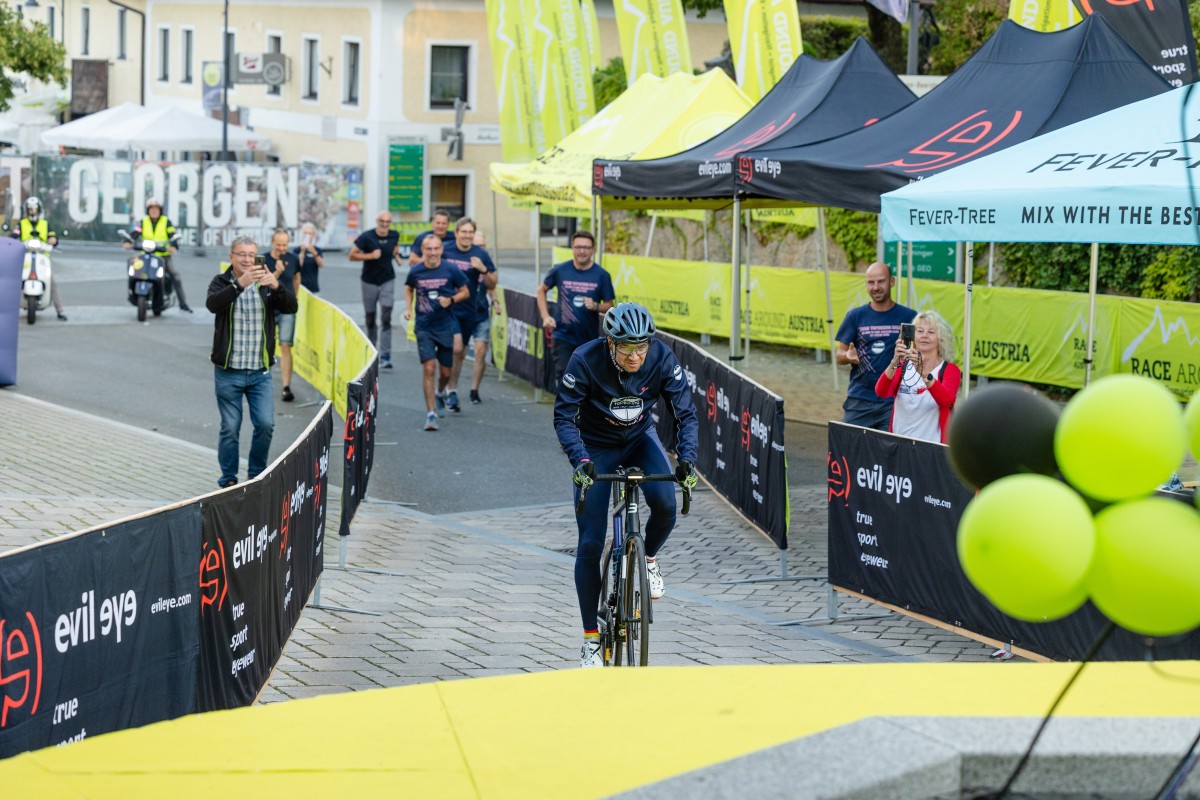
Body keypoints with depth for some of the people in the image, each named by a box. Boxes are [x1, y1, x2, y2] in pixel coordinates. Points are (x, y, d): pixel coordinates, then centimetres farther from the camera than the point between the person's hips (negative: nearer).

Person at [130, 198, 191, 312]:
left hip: (163, 255, -1)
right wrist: (128, 242, -22)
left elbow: (173, 235, -5)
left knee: (175, 276, -15)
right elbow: (135, 233, -1)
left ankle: (183, 303, -11)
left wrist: (174, 246, -26)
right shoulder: (143, 222, 10)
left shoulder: (166, 221, 5)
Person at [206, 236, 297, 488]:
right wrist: (240, 284, -38)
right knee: (230, 428, 3)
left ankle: (257, 474, 15)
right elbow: (213, 304, -23)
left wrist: (276, 286, -30)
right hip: (228, 372, -2)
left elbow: (291, 307, -10)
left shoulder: (265, 283, 5)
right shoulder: (222, 283, -1)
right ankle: (228, 478, 17)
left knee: (266, 424, -4)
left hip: (260, 372, 2)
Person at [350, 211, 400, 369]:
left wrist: (396, 251, 6)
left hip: (387, 281, 1)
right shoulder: (366, 237, -12)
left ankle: (385, 357, -16)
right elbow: (352, 255, -12)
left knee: (386, 320, -11)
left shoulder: (394, 236, -1)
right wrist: (371, 256, -22)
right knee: (370, 319, 11)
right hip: (370, 283, -1)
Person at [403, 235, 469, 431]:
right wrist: (408, 308, 2)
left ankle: (440, 394, 43)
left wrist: (451, 299, -14)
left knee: (445, 372, 8)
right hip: (424, 328, -1)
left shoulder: (451, 270, -6)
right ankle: (431, 413, -9)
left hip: (446, 327, 1)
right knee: (428, 369, -13)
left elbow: (465, 292, 5)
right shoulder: (415, 271, -3)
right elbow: (409, 289, 18)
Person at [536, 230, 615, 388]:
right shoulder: (560, 270, -4)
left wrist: (596, 306, -21)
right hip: (564, 336, -1)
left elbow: (609, 306, 1)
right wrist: (545, 316, 2)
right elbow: (541, 290, 12)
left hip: (590, 339, 1)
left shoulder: (601, 275, -5)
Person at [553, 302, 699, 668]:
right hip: (596, 448, -1)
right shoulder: (585, 360, -29)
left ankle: (648, 558, 7)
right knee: (590, 544, -7)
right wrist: (579, 460, -40)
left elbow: (685, 412, -19)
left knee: (665, 505, -28)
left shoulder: (662, 359, -23)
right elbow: (564, 416, -25)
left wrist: (687, 459, -35)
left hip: (640, 439, 2)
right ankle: (591, 639, 5)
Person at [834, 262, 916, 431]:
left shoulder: (908, 317, 2)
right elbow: (840, 355, 9)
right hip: (859, 399, 2)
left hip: (893, 400, -2)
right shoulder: (856, 316, 7)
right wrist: (848, 356, -14)